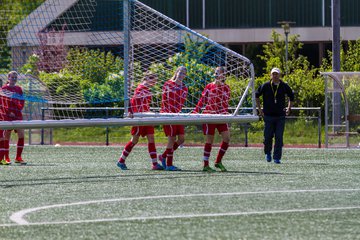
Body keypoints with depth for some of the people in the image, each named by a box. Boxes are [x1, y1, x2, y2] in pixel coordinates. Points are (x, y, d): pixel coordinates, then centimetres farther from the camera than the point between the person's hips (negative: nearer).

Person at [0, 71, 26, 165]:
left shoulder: (19, 89, 13)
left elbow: (22, 102, 15)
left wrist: (19, 109, -3)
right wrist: (8, 112, -14)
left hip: (17, 115, 4)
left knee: (21, 134, -6)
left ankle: (18, 157, 1)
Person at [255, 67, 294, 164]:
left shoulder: (284, 86, 2)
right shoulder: (265, 86, -1)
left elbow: (291, 96, 19)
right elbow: (257, 95, 11)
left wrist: (289, 108, 11)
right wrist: (259, 109, 7)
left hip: (280, 116, 0)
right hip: (268, 115, 0)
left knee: (279, 137, -4)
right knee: (268, 136, 1)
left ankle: (277, 158, 1)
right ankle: (267, 153, 27)